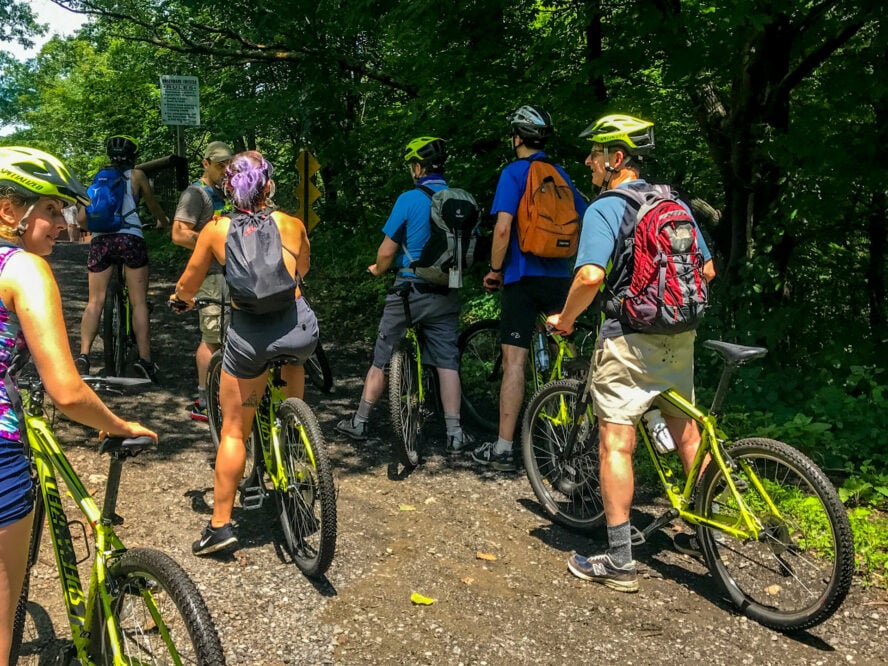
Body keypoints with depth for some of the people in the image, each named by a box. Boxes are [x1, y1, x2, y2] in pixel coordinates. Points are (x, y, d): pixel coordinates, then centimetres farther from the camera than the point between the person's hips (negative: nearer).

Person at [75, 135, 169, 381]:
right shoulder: (136, 175, 12)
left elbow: (82, 217, 17)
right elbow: (153, 205, 23)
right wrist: (164, 222, 44)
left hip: (100, 240, 3)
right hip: (130, 238, -3)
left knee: (95, 301, 3)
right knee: (139, 302, -2)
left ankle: (83, 355, -12)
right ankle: (145, 360, -8)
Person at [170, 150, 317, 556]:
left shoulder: (216, 230, 7)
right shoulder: (292, 225, 9)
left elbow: (187, 287, 18)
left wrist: (183, 299, 41)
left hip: (248, 332, -1)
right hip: (298, 326, 1)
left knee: (233, 431, 14)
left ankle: (220, 526, 19)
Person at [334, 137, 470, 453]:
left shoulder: (409, 199, -11)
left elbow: (386, 252, -10)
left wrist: (377, 270, 10)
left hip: (410, 289, -3)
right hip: (446, 295, 4)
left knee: (382, 358, 9)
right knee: (447, 362, 7)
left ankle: (359, 422, 21)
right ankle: (454, 432, 5)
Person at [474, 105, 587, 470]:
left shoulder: (514, 172, -6)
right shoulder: (561, 174, 12)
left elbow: (503, 227, -16)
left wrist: (495, 269, -4)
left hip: (524, 277, -5)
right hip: (560, 278, 6)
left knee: (514, 361, -4)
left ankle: (503, 449, -2)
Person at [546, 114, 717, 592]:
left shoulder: (605, 208, -11)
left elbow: (590, 276, -25)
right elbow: (707, 270, 13)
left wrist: (565, 319, -9)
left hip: (630, 339, -7)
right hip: (680, 337, 8)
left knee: (616, 444, -1)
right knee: (686, 432, 20)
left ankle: (619, 561, 2)